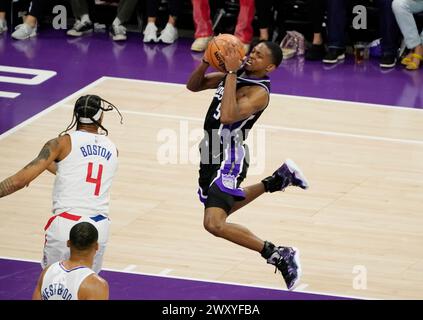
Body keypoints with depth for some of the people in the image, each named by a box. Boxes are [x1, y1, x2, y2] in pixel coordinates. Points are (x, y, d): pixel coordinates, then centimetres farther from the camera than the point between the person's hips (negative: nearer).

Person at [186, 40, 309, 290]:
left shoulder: (259, 92, -20)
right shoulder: (237, 73, 4)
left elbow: (227, 116, -36)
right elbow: (193, 86, 11)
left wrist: (232, 73, -33)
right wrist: (206, 62, -9)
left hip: (228, 160, -9)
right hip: (212, 154, 9)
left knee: (214, 223, -25)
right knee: (219, 208, 32)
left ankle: (280, 256, -18)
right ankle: (279, 179, 41)